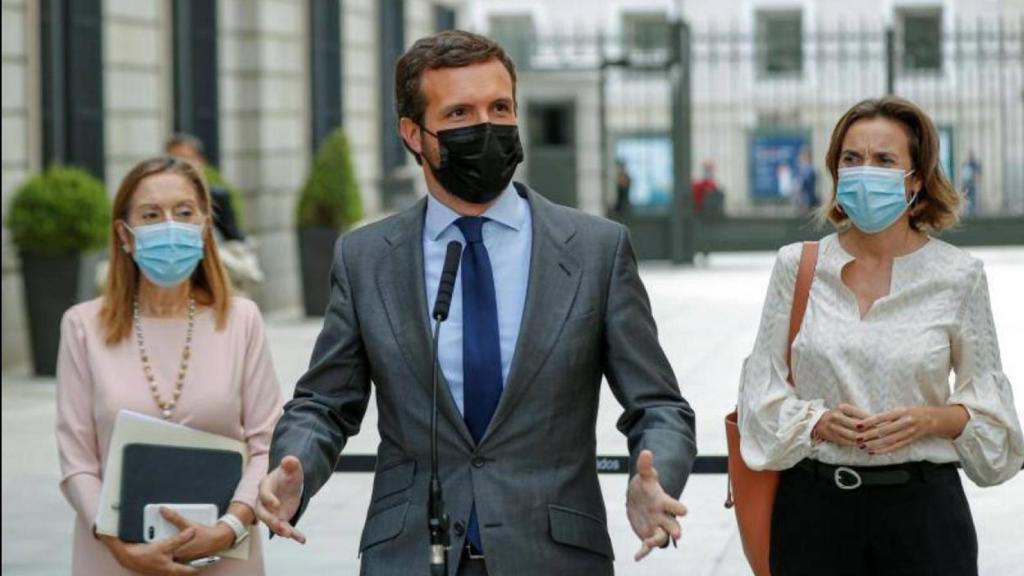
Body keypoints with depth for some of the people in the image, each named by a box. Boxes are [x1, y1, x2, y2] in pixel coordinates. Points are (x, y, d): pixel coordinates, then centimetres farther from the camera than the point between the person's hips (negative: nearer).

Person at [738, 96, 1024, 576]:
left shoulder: (959, 275, -1)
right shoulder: (797, 267, 2)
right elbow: (763, 388, 3)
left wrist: (932, 420, -14)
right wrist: (819, 423, -14)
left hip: (922, 505, -1)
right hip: (812, 505, 1)